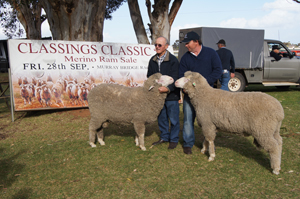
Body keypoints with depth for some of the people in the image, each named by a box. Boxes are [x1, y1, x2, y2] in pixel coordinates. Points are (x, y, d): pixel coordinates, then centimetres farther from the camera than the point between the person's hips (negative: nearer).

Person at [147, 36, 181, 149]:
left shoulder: (173, 60, -12)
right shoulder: (153, 60, 7)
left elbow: (175, 78, -17)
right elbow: (149, 76, 15)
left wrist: (168, 88, -34)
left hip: (171, 94, -6)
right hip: (158, 93, 6)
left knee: (173, 118, 4)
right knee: (161, 117, 15)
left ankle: (174, 139, 19)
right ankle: (164, 137, 32)